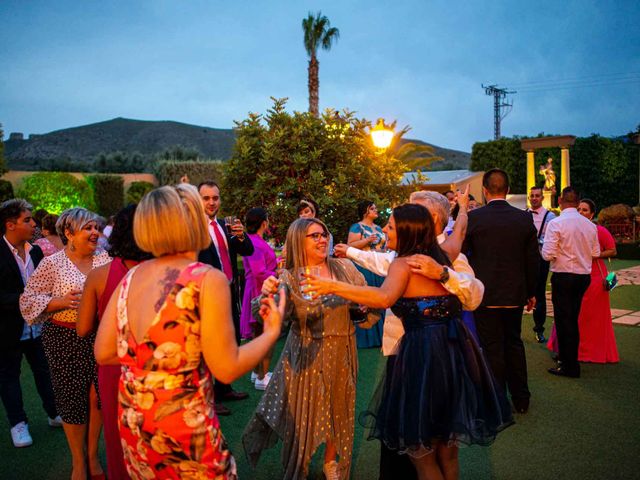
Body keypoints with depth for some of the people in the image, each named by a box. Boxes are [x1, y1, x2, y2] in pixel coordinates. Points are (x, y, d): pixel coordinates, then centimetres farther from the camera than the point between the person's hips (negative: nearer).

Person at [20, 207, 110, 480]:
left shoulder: (105, 260, 3)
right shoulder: (52, 264, -5)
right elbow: (28, 301, -5)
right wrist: (60, 301, -19)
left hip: (101, 337, 2)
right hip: (66, 342, -2)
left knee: (99, 397, 7)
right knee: (72, 399, 7)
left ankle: (93, 455, 31)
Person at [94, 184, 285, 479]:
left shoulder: (131, 277, 1)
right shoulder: (208, 280, -17)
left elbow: (103, 354, 5)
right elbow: (227, 369, -17)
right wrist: (272, 332, -3)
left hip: (131, 423, 6)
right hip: (184, 430, -6)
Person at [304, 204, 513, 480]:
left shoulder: (403, 263, -9)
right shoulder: (442, 256, 10)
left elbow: (384, 298, -28)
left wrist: (333, 287, -29)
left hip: (423, 351, -7)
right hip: (456, 349, 8)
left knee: (420, 449, 8)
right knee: (447, 446, 23)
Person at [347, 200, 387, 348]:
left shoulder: (378, 228, 18)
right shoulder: (357, 227, -4)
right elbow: (350, 246, -13)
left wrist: (387, 244, 6)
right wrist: (367, 240, -21)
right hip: (363, 268, -7)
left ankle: (378, 333, 16)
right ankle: (364, 336, 1)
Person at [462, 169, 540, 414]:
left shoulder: (472, 218, -12)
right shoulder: (525, 218, -3)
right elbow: (533, 260, 3)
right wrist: (531, 292, 14)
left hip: (484, 294, -3)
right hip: (515, 294, 3)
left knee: (492, 348, 7)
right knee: (514, 343, 19)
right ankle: (521, 399, 28)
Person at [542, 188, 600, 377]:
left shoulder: (556, 223, -16)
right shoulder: (590, 225, 2)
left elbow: (548, 254, -19)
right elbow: (596, 253, 9)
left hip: (563, 277, -6)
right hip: (584, 276, 6)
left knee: (563, 320, 2)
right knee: (573, 319, 19)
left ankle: (569, 366, 7)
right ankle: (570, 358, 31)